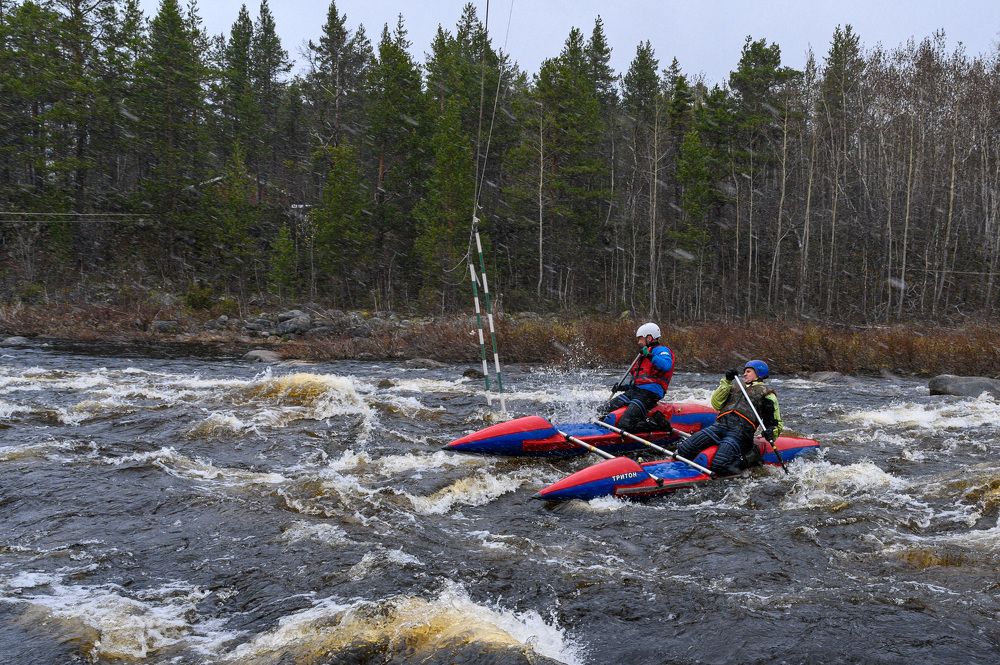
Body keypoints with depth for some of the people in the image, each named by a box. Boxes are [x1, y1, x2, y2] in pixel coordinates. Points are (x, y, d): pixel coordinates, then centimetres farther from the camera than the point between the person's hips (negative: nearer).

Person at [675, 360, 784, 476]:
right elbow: (716, 404, 17)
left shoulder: (766, 393, 17)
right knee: (683, 451, -17)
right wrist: (726, 382, 10)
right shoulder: (735, 388, 32)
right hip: (720, 424, 4)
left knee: (720, 465, -28)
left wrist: (771, 433, -10)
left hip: (741, 430, -4)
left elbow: (776, 423, 12)